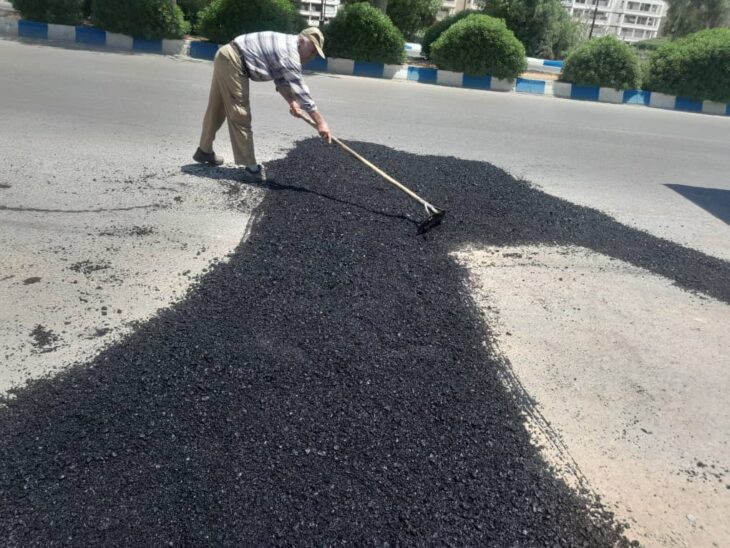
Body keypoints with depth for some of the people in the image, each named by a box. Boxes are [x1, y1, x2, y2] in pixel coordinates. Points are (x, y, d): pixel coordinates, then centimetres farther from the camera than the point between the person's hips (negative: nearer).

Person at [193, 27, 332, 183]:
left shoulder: (286, 45, 13)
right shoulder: (289, 51, -18)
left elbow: (281, 79, 18)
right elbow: (299, 88, -23)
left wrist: (291, 101, 0)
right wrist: (320, 121, -24)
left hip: (225, 58, 10)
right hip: (232, 60, -10)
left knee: (216, 110, 20)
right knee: (240, 116, -10)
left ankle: (204, 151, 35)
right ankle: (251, 168, -7)